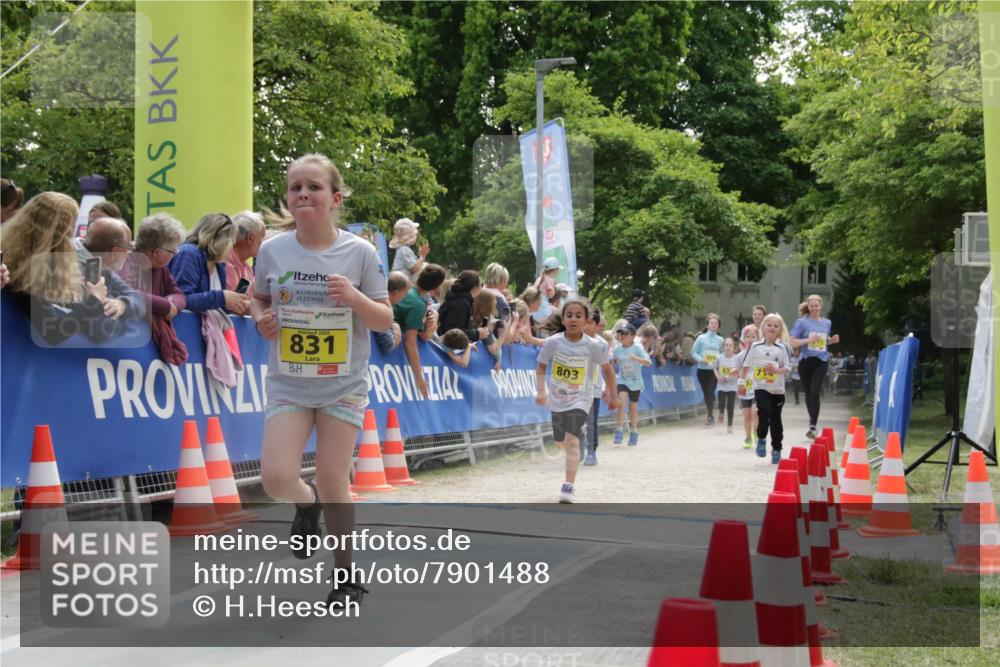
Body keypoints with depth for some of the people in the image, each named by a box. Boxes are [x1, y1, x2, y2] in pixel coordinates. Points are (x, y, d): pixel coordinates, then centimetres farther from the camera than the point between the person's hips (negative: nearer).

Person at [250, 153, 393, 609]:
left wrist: (354, 297, -23)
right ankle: (306, 504, 26)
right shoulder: (272, 250, -3)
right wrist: (260, 318, -8)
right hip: (288, 383, 2)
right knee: (276, 478, -13)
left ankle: (346, 576, 22)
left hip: (343, 384, -2)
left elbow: (385, 320, -3)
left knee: (333, 482, 0)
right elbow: (257, 297, 15)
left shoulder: (359, 252, -8)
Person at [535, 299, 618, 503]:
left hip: (580, 400, -3)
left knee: (572, 441, -20)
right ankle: (575, 453, 56)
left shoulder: (592, 346, -15)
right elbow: (541, 366, 0)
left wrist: (612, 396, 6)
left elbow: (607, 368, 0)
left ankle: (569, 485, -9)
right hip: (557, 399, 3)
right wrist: (541, 390, -14)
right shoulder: (553, 342, -13)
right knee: (560, 441, 19)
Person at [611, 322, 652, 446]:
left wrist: (637, 359, -36)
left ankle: (634, 432, 29)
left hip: (635, 382, -1)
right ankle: (620, 431, -16)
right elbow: (611, 362, 14)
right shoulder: (618, 348, -2)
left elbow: (648, 363, -20)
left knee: (633, 408, 10)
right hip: (622, 380, 1)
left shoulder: (637, 347, -12)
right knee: (621, 401, -23)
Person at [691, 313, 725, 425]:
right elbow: (693, 353, 1)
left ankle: (710, 416, -8)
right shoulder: (701, 338, 0)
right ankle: (711, 413, 25)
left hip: (714, 370, -1)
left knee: (711, 392, -12)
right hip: (703, 369, 1)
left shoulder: (720, 340, 3)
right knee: (706, 392, 8)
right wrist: (701, 359, -15)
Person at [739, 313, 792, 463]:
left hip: (777, 389, 1)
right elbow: (746, 365, 8)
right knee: (765, 411, -22)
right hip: (760, 387, -1)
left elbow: (788, 368, -5)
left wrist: (776, 370, -24)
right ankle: (761, 439, 2)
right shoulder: (755, 346, -1)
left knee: (776, 420, 9)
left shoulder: (783, 348, -5)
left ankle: (776, 449, 23)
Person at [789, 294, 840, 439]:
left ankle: (813, 427, -17)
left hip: (821, 361, 0)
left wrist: (832, 340, 4)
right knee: (808, 393, 10)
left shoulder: (827, 323, 11)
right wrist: (808, 340, -17)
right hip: (806, 360, 0)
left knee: (815, 391, -15)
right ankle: (813, 420, 32)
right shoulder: (802, 322, -1)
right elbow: (793, 342, -4)